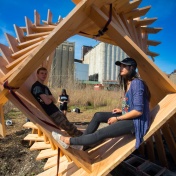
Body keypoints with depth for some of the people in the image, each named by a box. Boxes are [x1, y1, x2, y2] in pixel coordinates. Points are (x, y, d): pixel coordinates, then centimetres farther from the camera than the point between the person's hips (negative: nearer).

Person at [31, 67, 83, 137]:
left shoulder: (45, 87, 18)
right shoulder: (36, 87, -12)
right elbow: (47, 102, -21)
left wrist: (49, 97, -8)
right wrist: (50, 98, 3)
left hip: (55, 111, 9)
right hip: (51, 114, -9)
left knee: (69, 126, 11)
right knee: (69, 127, -8)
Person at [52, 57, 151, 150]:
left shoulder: (136, 83, -22)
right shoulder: (128, 83, 8)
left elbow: (138, 111, -25)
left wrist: (117, 118, -18)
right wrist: (122, 110, 6)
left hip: (135, 122, -9)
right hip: (128, 116, 9)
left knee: (101, 134, -19)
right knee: (98, 116, 4)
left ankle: (68, 141, -8)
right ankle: (82, 143, 11)